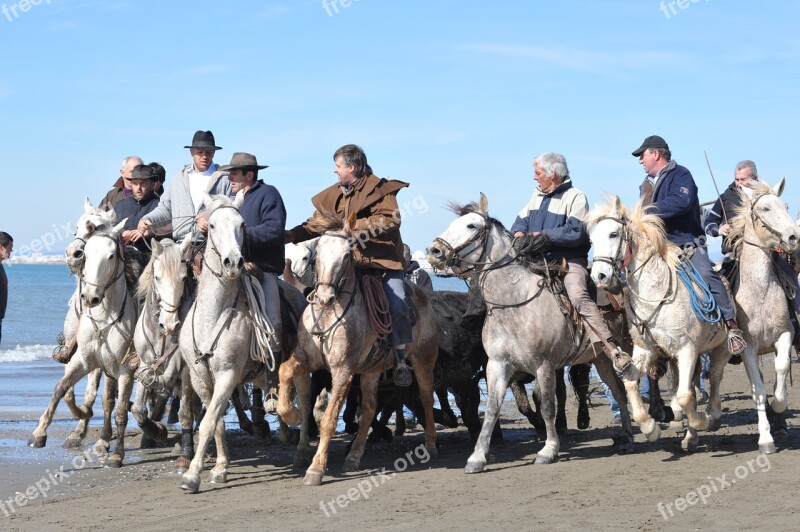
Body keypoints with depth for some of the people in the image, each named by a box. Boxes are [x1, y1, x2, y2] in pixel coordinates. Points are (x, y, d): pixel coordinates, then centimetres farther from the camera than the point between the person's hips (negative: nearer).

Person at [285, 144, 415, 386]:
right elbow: (316, 224, 16)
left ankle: (401, 361, -8)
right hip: (350, 262, 5)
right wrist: (290, 235, 2)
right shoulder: (333, 195, 12)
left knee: (397, 305, -18)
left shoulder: (380, 189, -3)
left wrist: (357, 226, -21)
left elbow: (390, 219, -16)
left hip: (383, 260, -5)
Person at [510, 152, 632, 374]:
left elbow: (575, 232, -17)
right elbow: (521, 221, 19)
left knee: (578, 295, -31)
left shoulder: (574, 197, -5)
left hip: (569, 261, -8)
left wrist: (540, 235, -20)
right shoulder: (537, 195, 20)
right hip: (539, 261, 8)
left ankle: (611, 348, -37)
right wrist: (520, 235, -6)